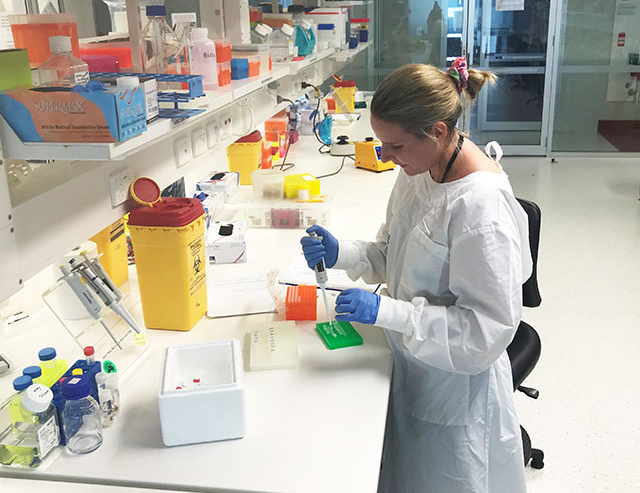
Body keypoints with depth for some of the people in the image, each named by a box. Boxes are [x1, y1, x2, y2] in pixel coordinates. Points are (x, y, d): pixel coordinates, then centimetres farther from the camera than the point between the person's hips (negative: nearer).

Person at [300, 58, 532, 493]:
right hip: (413, 364, 8)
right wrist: (340, 254, -9)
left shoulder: (481, 203, -30)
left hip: (455, 384, -7)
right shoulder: (421, 170, -3)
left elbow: (487, 328, -26)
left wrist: (385, 312, -29)